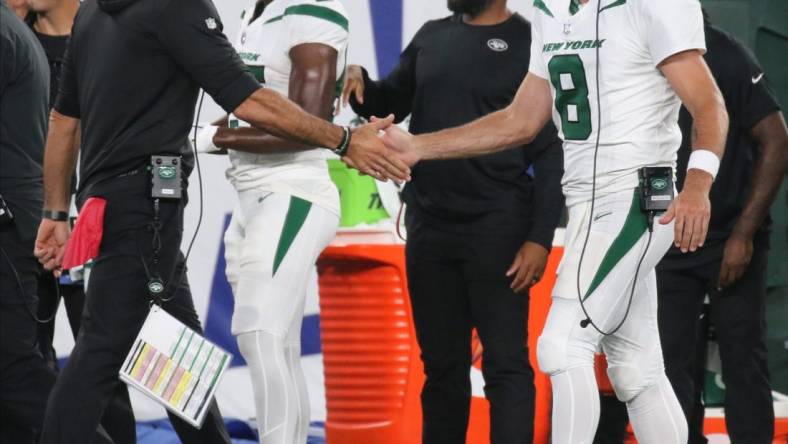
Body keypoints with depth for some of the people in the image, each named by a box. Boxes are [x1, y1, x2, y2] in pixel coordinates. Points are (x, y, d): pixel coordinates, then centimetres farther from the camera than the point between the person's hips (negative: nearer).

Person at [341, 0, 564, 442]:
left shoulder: (532, 43, -6)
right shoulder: (432, 37, 11)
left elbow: (552, 151, -9)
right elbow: (389, 105, 22)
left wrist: (541, 237, -15)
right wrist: (359, 80, -2)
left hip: (497, 228, -6)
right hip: (428, 227, 6)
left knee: (506, 365, -6)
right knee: (442, 365, 11)